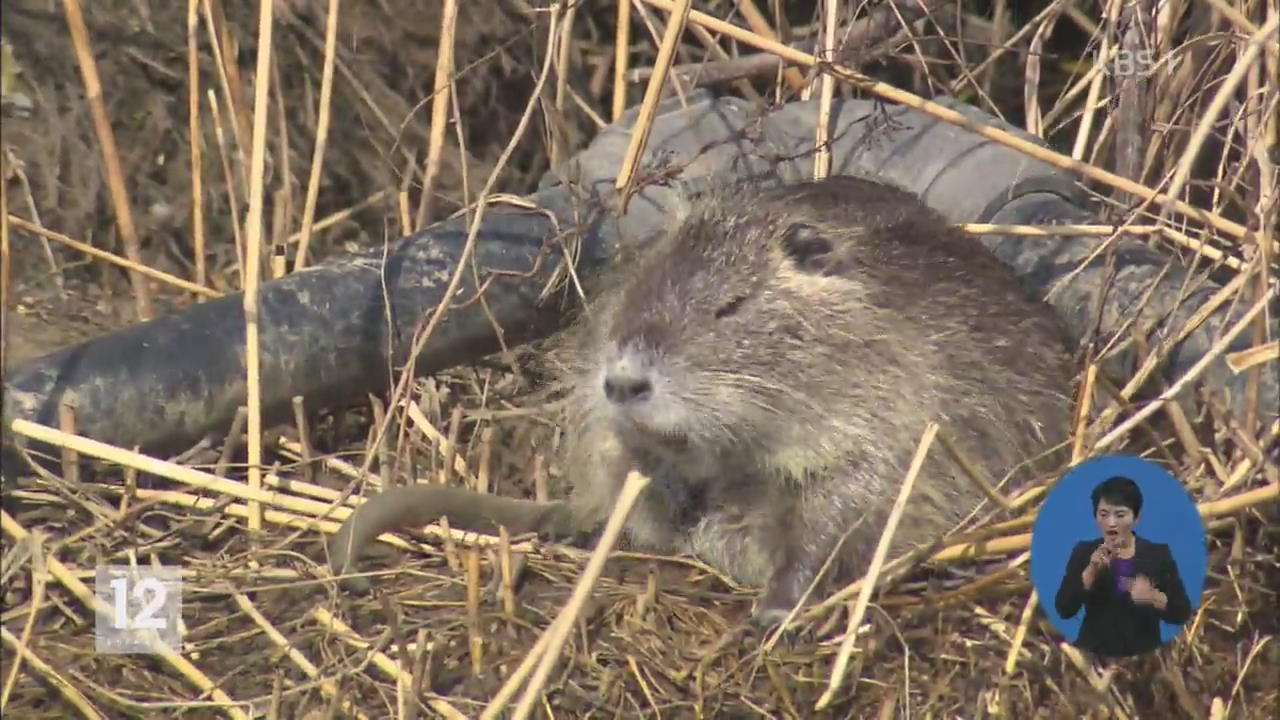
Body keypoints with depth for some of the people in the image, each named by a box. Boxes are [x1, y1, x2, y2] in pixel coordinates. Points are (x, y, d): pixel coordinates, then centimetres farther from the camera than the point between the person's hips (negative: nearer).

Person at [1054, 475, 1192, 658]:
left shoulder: (1158, 553, 1)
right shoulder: (1084, 551, 3)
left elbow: (1182, 613, -1)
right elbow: (1064, 609, -5)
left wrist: (1154, 597, -18)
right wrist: (1091, 571, -15)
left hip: (1142, 654, 0)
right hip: (1093, 654, 0)